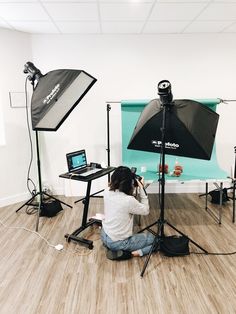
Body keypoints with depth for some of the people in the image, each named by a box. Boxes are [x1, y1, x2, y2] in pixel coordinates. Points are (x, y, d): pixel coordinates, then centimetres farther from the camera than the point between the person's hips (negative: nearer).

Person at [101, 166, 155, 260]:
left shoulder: (107, 192, -9)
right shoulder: (129, 200, -28)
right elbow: (146, 211, -9)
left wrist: (135, 187, 2)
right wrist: (141, 188, -11)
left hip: (104, 236, 7)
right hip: (117, 243, -6)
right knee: (152, 238, 11)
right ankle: (130, 253, -6)